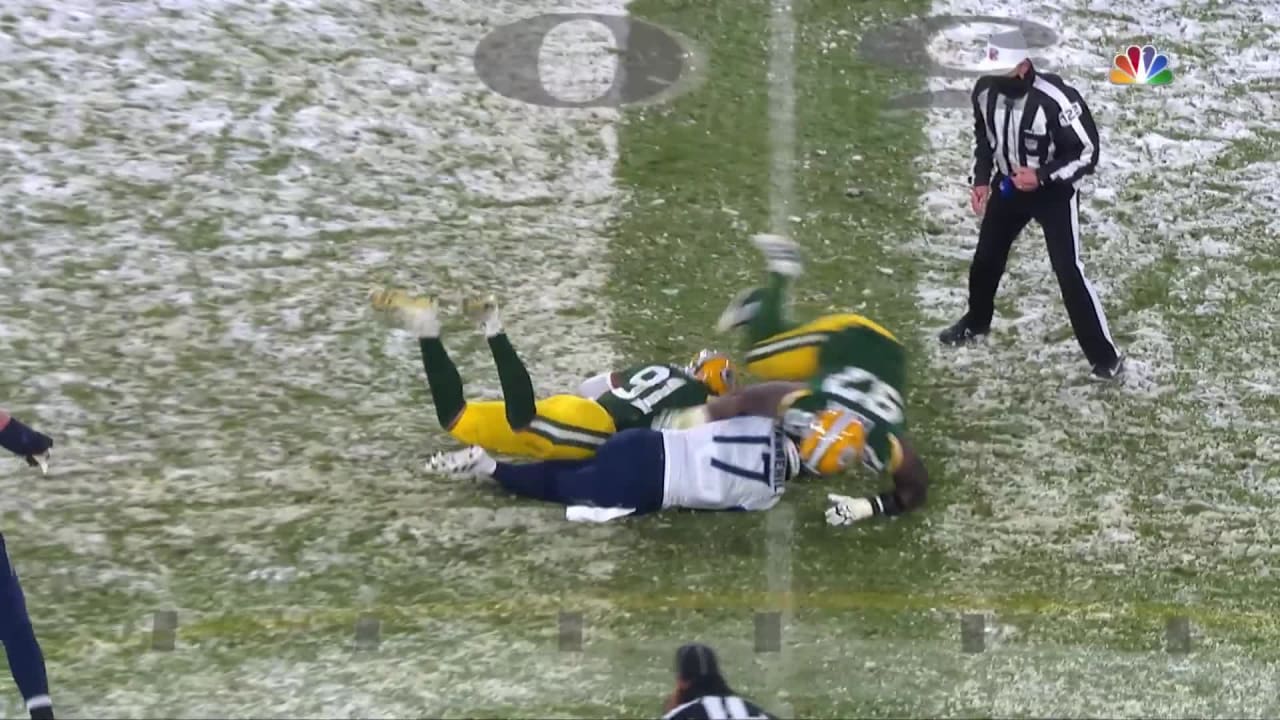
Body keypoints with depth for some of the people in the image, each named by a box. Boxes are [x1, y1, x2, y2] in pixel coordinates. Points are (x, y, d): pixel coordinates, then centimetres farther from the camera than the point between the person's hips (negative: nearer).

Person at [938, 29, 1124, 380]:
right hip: (1008, 185, 6)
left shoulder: (1055, 100, -33)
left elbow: (1087, 153, -22)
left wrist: (1042, 176, -30)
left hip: (1054, 192, -6)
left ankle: (1106, 356, -2)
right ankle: (976, 322, 48)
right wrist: (981, 179, -2)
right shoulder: (986, 90, -14)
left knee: (1069, 273, -11)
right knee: (986, 258, 20)